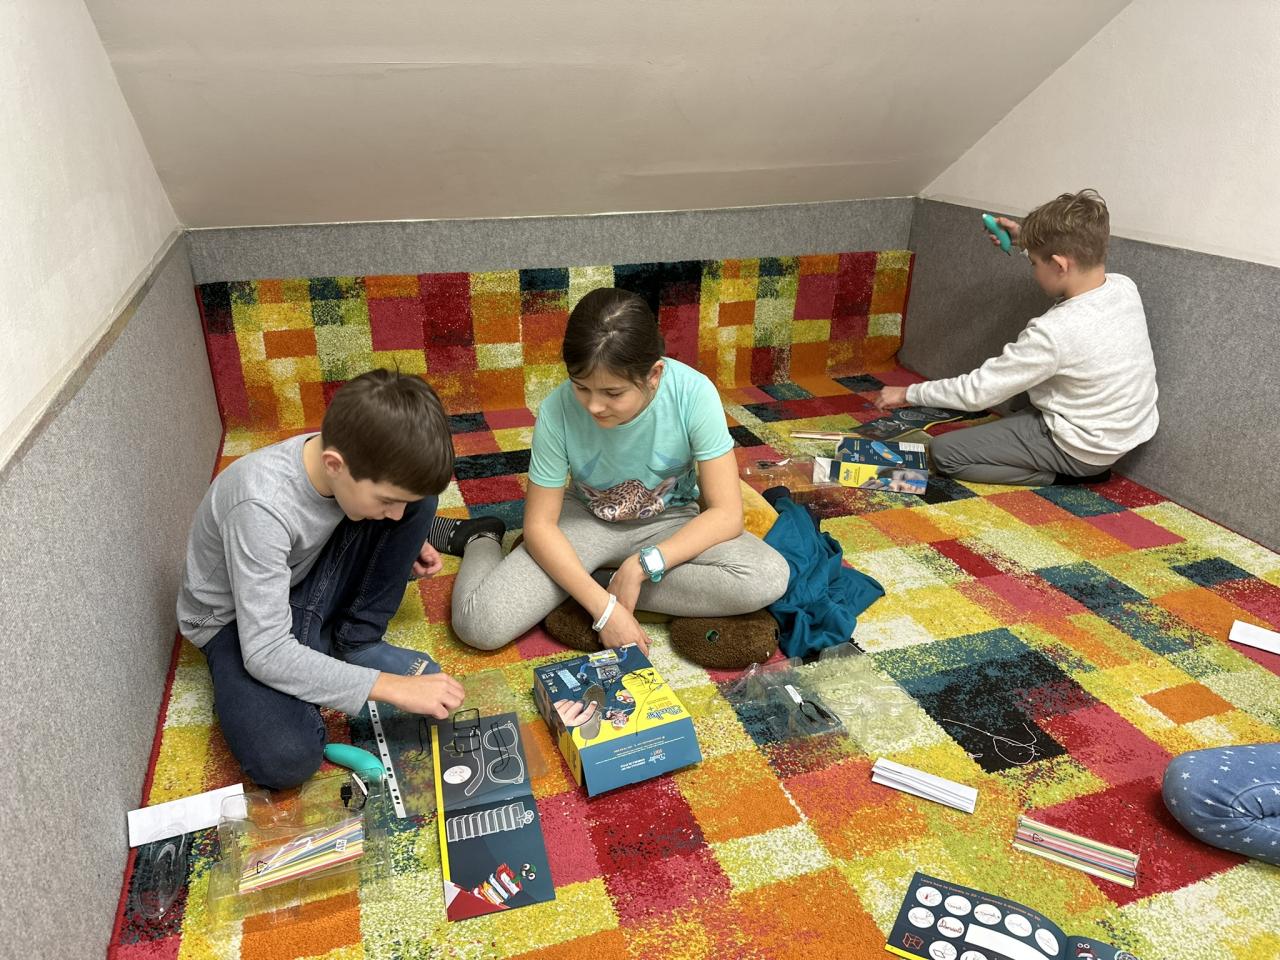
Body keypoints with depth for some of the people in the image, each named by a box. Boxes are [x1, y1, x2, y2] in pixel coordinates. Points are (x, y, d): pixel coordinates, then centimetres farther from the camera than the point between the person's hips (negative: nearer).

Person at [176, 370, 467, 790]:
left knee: (415, 489, -16)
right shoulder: (262, 506, -37)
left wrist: (403, 546, -10)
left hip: (307, 579, 6)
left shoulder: (350, 455, -19)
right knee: (285, 758, -32)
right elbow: (266, 654, -33)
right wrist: (392, 688, -34)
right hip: (238, 619, -5)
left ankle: (355, 644, -5)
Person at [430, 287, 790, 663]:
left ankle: (598, 583, -15)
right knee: (478, 624, -21)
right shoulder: (558, 411, -24)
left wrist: (642, 565, -30)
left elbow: (726, 513, -22)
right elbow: (540, 523, -16)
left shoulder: (694, 393, -26)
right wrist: (604, 606, -27)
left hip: (668, 525, 1)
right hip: (586, 522, -1)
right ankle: (480, 539, 13)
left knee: (769, 578, -28)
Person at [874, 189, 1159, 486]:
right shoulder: (1125, 287, -9)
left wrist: (908, 393, -11)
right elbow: (1076, 269, 18)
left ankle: (1059, 475, -2)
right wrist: (1026, 241, 9)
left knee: (943, 452, -5)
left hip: (1081, 450, -8)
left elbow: (977, 391, -22)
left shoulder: (1053, 331, -31)